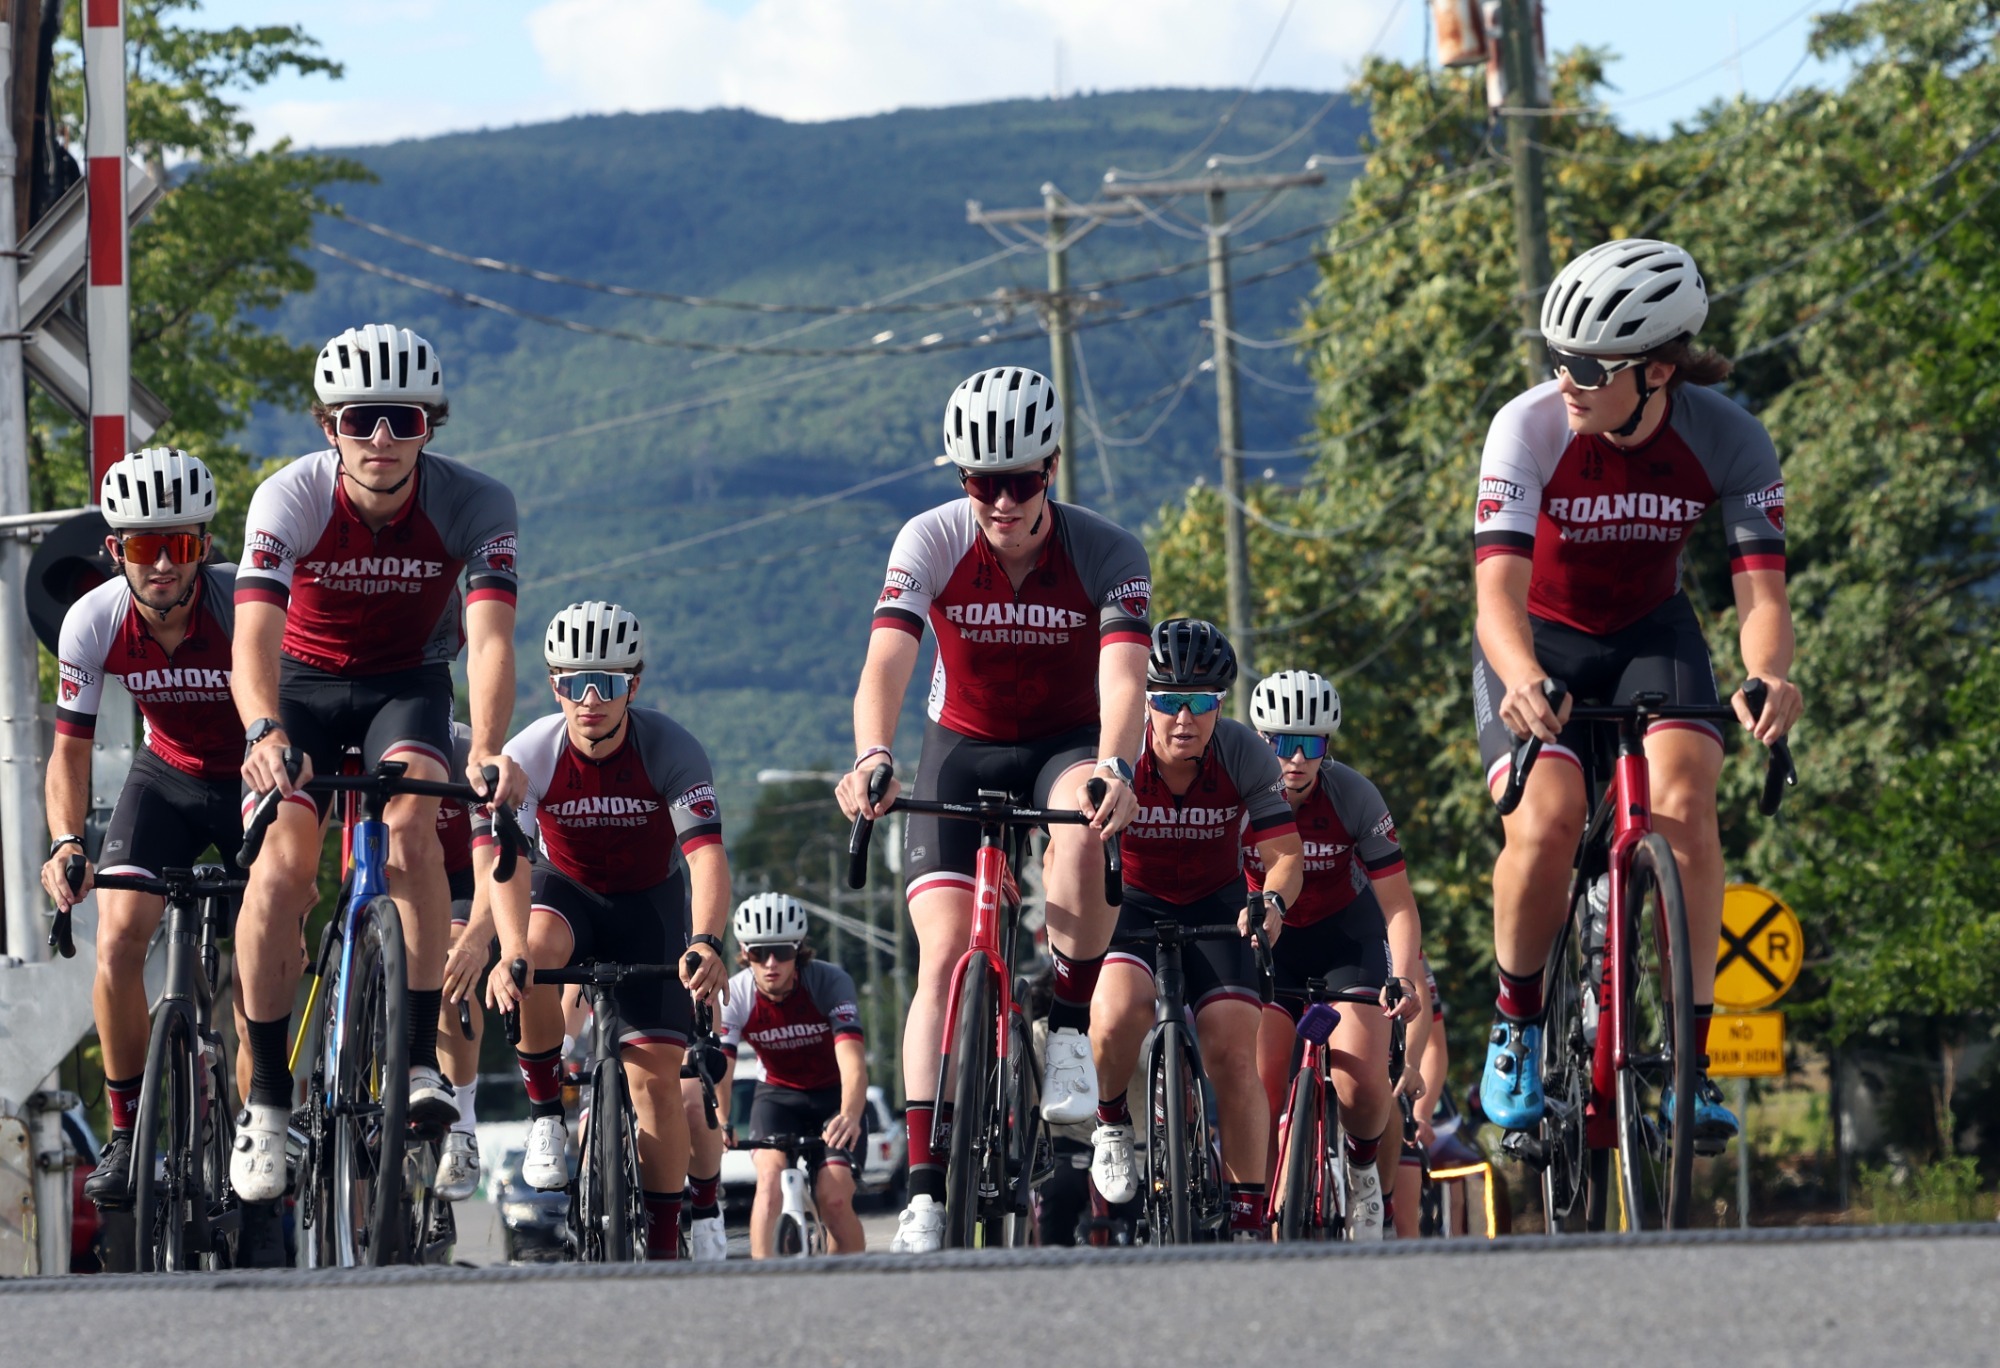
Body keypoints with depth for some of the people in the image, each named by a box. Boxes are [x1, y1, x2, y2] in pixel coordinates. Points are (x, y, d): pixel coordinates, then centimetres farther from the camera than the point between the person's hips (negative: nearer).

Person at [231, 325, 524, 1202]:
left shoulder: (473, 505, -24)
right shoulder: (290, 500, -25)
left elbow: (490, 635, -35)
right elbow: (254, 634, -37)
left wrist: (488, 749, -53)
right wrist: (263, 732, -57)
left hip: (409, 683, 0)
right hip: (307, 680, 0)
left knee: (411, 819, -30)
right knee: (279, 865, -20)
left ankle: (422, 1058, -25)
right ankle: (267, 1096, -7)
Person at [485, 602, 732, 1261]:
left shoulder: (672, 750, -26)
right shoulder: (531, 754, -25)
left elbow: (707, 854, -37)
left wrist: (706, 942, -56)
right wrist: (511, 950, -55)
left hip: (650, 901, 0)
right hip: (566, 890, 0)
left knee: (656, 1076, -12)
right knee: (533, 950, -36)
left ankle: (664, 1248, -2)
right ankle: (545, 1114, -17)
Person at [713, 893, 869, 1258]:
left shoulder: (830, 982, -25)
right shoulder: (735, 996, -19)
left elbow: (852, 1060, -37)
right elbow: (718, 1068, -28)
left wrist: (849, 1116, -56)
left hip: (834, 1096, -1)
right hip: (779, 1094, 2)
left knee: (834, 1199, -21)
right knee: (771, 1176, -27)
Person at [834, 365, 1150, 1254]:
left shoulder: (1106, 553, -19)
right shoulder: (931, 542, -18)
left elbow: (1124, 675, -33)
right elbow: (887, 661, -31)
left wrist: (1115, 767, -54)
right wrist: (871, 759, -51)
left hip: (1068, 743, -1)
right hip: (963, 750, 1)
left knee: (1081, 821, -38)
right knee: (944, 952, -17)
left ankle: (1072, 1031, -21)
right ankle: (926, 1189, -18)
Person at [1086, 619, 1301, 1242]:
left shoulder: (1244, 755, -19)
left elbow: (1284, 851, -18)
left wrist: (1272, 899, -40)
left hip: (1217, 905, 1)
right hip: (1131, 903, -1)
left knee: (1233, 1055, -15)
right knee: (1118, 1017, -31)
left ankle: (1248, 1221, -3)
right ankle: (1111, 1125, 1)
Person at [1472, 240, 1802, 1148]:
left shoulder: (1727, 441, -20)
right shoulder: (1530, 429, -25)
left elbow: (1760, 586, -25)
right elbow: (1500, 587, -33)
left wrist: (1768, 676, -48)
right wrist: (1522, 680, -55)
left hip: (1650, 635, 1)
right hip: (1540, 644, -1)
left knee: (1683, 802, -27)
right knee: (1546, 825, -26)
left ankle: (1690, 1055, -19)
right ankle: (1516, 1023, 0)